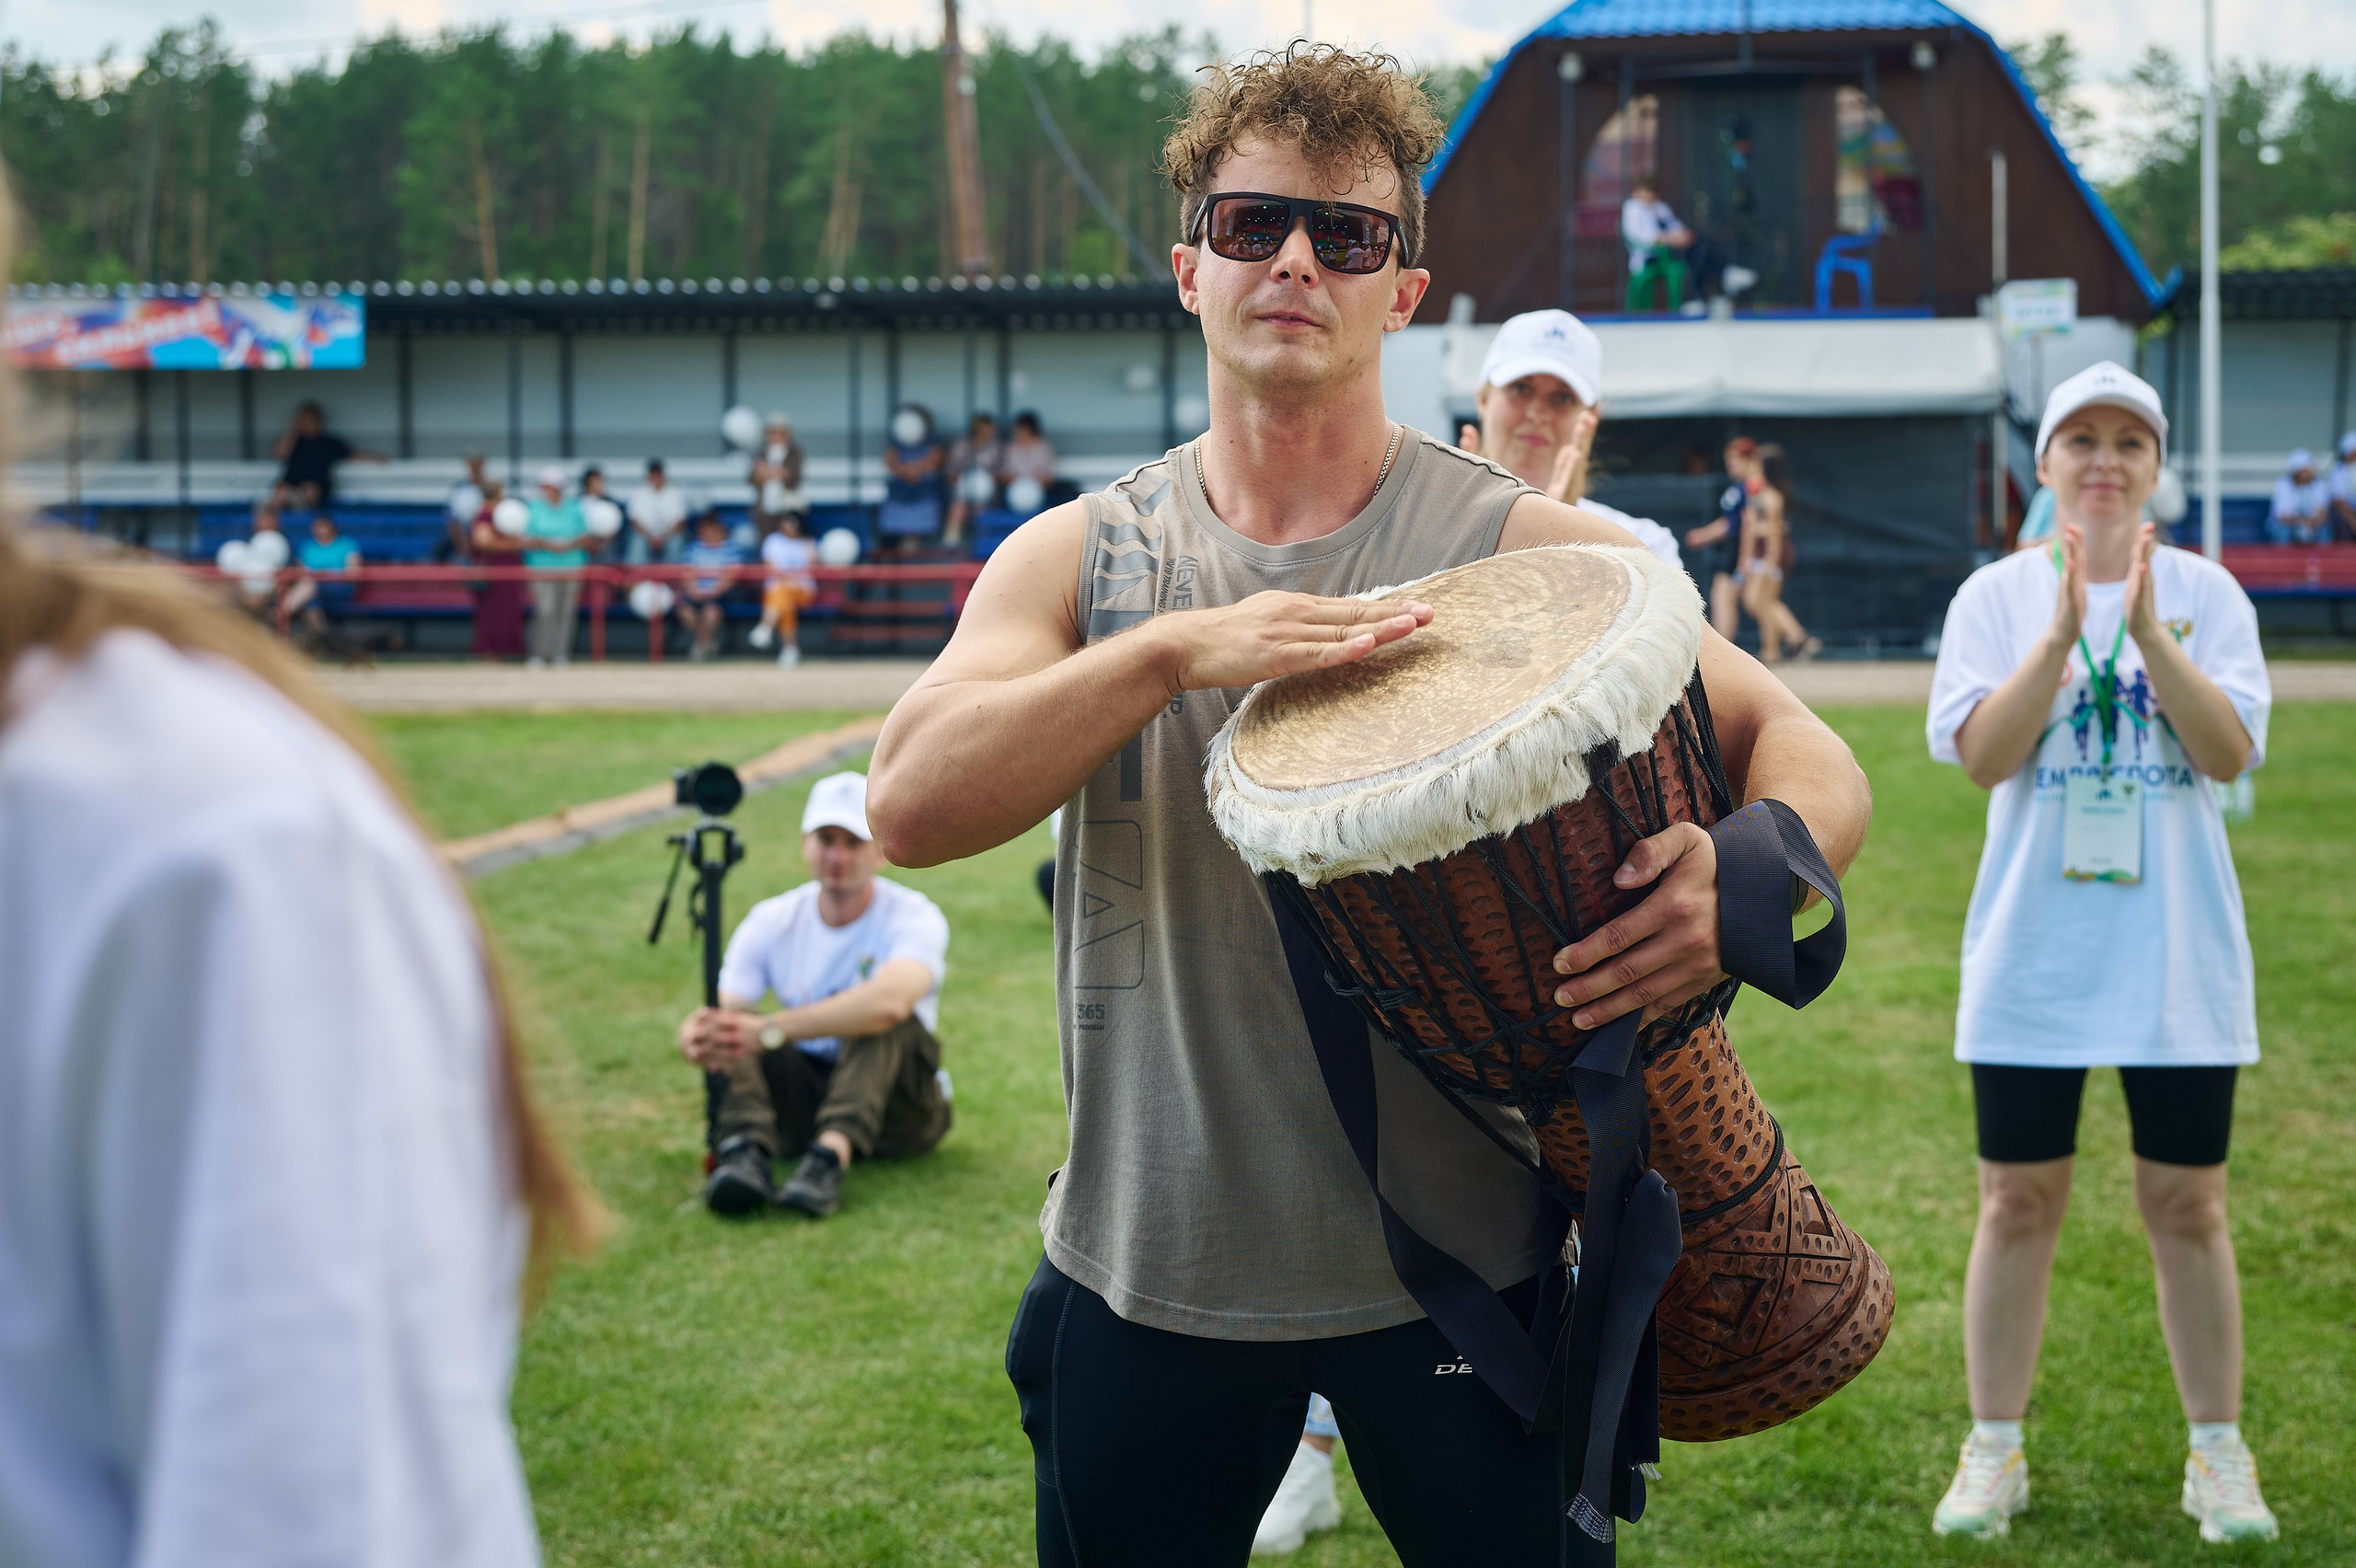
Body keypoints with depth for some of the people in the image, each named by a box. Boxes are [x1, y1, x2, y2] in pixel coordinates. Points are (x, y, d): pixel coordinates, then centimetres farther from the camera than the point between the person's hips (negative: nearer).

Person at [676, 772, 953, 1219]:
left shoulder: (914, 917, -14)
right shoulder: (772, 921, 0)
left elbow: (890, 1001, -37)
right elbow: (723, 1010, -12)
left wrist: (770, 1030, -44)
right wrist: (696, 1036, -39)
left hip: (895, 1104, -3)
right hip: (800, 1102, 3)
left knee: (886, 1019, -32)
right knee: (728, 1028, -20)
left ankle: (831, 1156, -52)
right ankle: (745, 1150, -44)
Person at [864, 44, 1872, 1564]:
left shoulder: (1524, 550, -5)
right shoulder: (1078, 558, 2)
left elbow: (1805, 746, -8)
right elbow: (910, 807, -12)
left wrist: (1743, 876, -32)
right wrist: (1179, 649, -25)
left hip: (1452, 1267, -2)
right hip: (1149, 1263, 2)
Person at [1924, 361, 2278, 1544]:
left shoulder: (2205, 594, 1)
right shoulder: (1997, 596, 0)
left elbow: (2232, 750, -12)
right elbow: (1983, 755, -13)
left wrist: (2146, 630, -23)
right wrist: (2064, 627, -22)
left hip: (2180, 959, 0)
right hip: (2032, 958, 0)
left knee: (2186, 1206, 6)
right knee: (2018, 1204, 6)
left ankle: (2218, 1454, 19)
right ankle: (1994, 1450, 17)